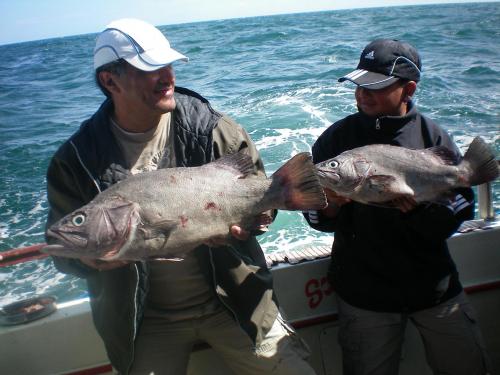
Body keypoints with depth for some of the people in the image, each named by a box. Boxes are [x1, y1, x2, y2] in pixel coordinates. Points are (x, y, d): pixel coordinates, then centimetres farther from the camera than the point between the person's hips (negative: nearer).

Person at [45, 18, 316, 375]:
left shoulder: (210, 128, -8)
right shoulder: (78, 158, -8)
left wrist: (246, 219, -20)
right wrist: (92, 257, -24)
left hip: (231, 300, 0)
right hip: (145, 320, 1)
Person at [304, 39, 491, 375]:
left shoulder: (434, 138, -3)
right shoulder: (336, 138, -4)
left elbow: (461, 209, -7)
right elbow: (317, 219, -3)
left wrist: (420, 207, -26)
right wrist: (331, 208, -25)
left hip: (435, 286, 1)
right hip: (365, 294, -1)